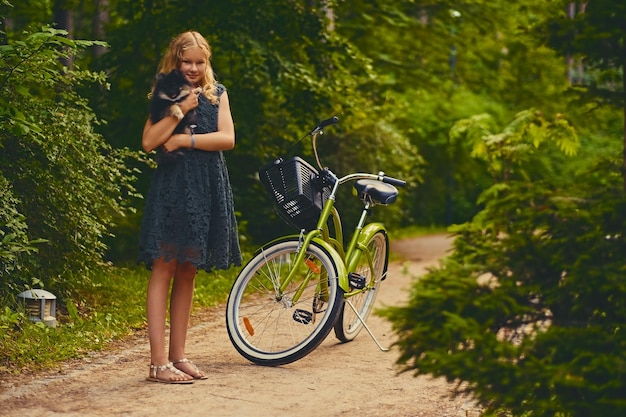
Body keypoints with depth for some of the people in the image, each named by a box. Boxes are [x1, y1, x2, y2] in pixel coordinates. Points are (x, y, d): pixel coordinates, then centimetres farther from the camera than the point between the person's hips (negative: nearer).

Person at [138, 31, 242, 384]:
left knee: (188, 272, 8)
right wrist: (181, 109, -12)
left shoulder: (217, 94, 13)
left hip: (206, 189, 3)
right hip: (171, 186, -3)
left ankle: (178, 355, 14)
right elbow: (149, 142, -8)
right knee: (164, 268, -7)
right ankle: (159, 363, -7)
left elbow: (228, 139, -2)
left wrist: (184, 140, -10)